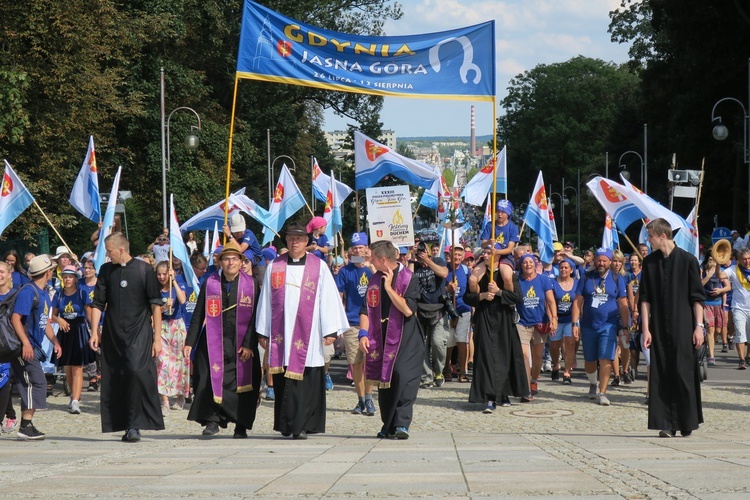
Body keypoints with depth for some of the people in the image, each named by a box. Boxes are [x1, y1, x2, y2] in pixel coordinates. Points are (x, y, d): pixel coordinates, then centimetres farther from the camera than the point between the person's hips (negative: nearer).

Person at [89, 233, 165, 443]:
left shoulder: (144, 269, -2)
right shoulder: (106, 270, 9)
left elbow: (156, 305, -1)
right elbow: (98, 304, 13)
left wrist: (157, 337, -4)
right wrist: (95, 332, 4)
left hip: (139, 333, -4)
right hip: (112, 335, 4)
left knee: (136, 371, -22)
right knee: (115, 380, 3)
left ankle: (134, 425, -16)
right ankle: (125, 425, 13)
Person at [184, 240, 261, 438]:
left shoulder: (250, 284, 1)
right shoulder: (210, 283, 5)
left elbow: (254, 316, -3)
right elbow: (198, 315, 7)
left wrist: (249, 344, -11)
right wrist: (190, 342, 2)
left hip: (241, 344, -1)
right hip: (214, 342, 1)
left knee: (242, 382, 1)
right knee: (210, 381, -8)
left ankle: (241, 425, 12)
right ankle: (212, 420, 1)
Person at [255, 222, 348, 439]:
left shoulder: (319, 267, 5)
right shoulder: (274, 267, 10)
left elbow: (328, 299, 3)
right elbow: (265, 300, 13)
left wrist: (330, 330, -3)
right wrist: (262, 331, 11)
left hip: (307, 334, -2)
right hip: (281, 334, 2)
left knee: (305, 379, -6)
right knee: (283, 381, 1)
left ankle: (301, 425, -2)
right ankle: (286, 424, 8)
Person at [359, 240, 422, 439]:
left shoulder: (409, 278, -8)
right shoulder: (375, 280, 10)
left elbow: (408, 310, -19)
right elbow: (366, 309, 11)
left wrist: (389, 288, -18)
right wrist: (364, 333, -3)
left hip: (405, 340, -6)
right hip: (381, 339, 6)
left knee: (404, 378, -16)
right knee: (384, 381, 8)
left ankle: (402, 424, -16)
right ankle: (388, 425, 16)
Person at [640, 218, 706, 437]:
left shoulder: (687, 260, -3)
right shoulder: (650, 262, 6)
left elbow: (697, 297, -2)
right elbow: (645, 298, 6)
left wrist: (699, 326, -8)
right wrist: (646, 328, -1)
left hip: (683, 327, -3)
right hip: (659, 328, 3)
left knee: (684, 373, -3)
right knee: (661, 376, 1)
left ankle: (687, 422, 8)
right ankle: (667, 424, 4)